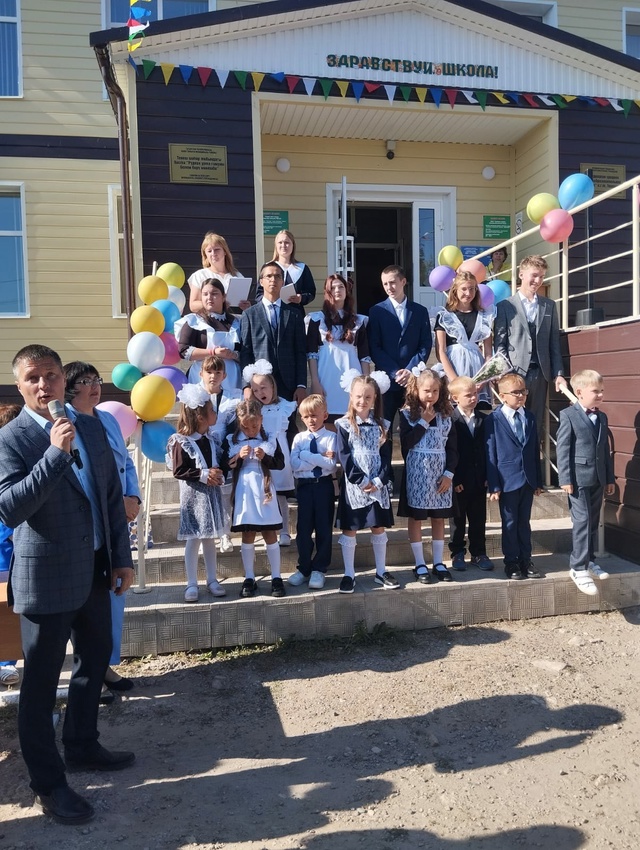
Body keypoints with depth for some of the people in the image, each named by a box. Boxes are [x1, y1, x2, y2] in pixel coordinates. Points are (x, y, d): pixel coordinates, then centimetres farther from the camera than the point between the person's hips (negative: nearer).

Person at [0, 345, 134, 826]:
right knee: (42, 680, 7)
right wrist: (56, 453, -30)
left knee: (95, 661, 20)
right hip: (47, 576, -6)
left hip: (95, 570, 7)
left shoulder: (92, 426, 5)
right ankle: (48, 783, 24)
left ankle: (82, 746, 42)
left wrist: (122, 558, 8)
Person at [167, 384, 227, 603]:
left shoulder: (212, 440, 7)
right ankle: (192, 584, 9)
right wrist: (203, 475, -19)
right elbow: (178, 471, -15)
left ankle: (212, 580, 20)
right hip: (193, 495, -6)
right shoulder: (181, 442, -11)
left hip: (212, 494, 6)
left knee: (210, 538, 12)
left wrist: (219, 474, -4)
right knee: (193, 540, 0)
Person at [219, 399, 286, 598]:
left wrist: (265, 457, -18)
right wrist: (238, 457, -15)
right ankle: (249, 578, 17)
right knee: (247, 535, 8)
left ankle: (276, 578, 11)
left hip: (264, 491, -1)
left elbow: (280, 463, -1)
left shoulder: (270, 439, 0)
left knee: (269, 534, 3)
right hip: (244, 492, 1)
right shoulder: (231, 440, 1)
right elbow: (223, 465, 0)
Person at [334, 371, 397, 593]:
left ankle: (381, 572, 23)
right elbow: (344, 456, -8)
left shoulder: (382, 425, 6)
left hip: (378, 485, 3)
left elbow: (386, 456, 2)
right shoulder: (343, 424, -2)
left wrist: (379, 480, -11)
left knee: (379, 528, 11)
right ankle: (349, 575, 13)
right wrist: (360, 481, -15)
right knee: (349, 530, 3)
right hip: (353, 485, -2)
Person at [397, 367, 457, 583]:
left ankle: (438, 563, 19)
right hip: (417, 471, -3)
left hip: (440, 472, 3)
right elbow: (406, 443, -15)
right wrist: (423, 422, -14)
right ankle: (420, 565, 12)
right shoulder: (407, 414, -3)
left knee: (439, 518, 9)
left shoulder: (445, 415, 5)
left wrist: (449, 473, -5)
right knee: (415, 517, 3)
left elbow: (452, 447, 4)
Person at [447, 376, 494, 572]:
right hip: (458, 481, -4)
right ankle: (457, 554, 22)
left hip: (479, 480, 4)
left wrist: (488, 476, 0)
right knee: (458, 519, 10)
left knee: (479, 519, 12)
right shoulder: (450, 420, -11)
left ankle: (479, 554, 24)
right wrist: (454, 479, -15)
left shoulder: (484, 419, 4)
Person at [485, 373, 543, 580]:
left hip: (528, 479, 4)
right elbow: (490, 455, -8)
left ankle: (525, 560, 23)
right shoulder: (494, 419, -8)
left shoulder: (530, 418, 7)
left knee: (524, 522, 13)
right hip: (507, 480, -4)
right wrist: (493, 485, -11)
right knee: (510, 524, 6)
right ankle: (511, 562, 18)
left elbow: (535, 451, 10)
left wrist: (538, 481, 10)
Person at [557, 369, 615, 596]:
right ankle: (578, 568, -1)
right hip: (578, 477, -6)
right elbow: (563, 449, -10)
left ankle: (589, 560, 26)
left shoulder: (602, 417, 13)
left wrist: (610, 478, 15)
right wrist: (565, 478, -15)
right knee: (582, 521, -8)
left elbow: (606, 450, 16)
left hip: (598, 479, 6)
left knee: (593, 522, 13)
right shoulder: (568, 415, -7)